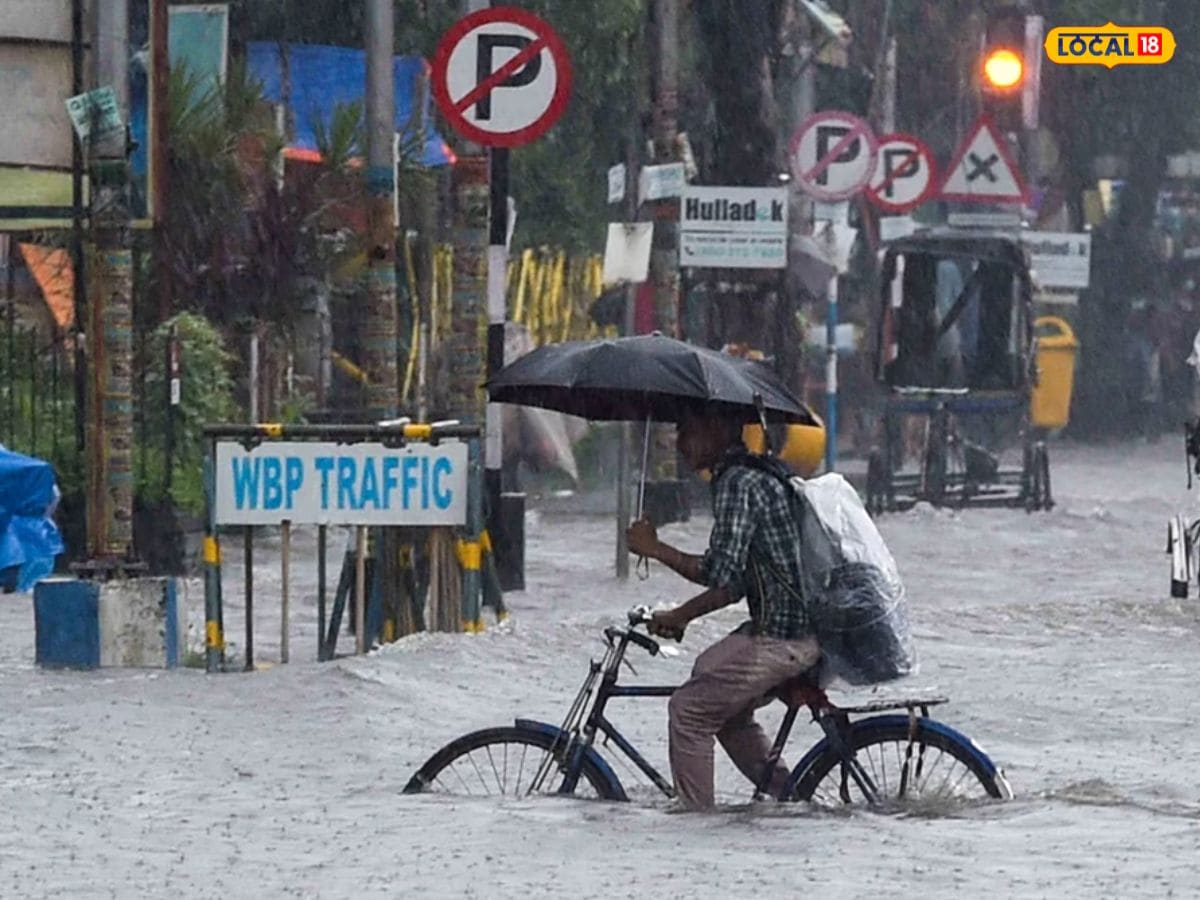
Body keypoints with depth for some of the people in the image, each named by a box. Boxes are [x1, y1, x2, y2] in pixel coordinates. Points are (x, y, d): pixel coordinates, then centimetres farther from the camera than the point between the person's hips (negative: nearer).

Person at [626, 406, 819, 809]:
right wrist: (657, 549, 23)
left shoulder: (739, 484, -15)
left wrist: (678, 617, -7)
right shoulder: (761, 476, 17)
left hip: (778, 639, -10)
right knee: (727, 712, 23)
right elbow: (725, 574, 21)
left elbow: (725, 582, -21)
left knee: (690, 710, -3)